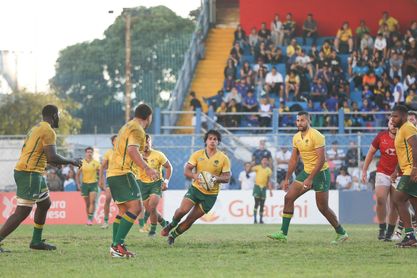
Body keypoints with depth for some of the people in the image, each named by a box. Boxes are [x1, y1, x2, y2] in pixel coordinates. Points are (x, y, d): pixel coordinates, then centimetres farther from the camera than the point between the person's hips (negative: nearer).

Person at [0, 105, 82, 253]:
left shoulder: (36, 128, 18)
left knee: (45, 204, 22)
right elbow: (52, 157, -20)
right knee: (22, 212, -11)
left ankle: (36, 241, 27)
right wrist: (72, 161, -5)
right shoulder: (48, 131, -12)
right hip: (29, 174, -10)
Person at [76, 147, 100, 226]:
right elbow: (77, 175, 11)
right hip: (85, 184, 1)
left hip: (94, 184, -1)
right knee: (87, 203, 4)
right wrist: (78, 184, 3)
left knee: (92, 201, -17)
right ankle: (88, 219, 13)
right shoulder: (82, 163, 2)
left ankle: (90, 219, -22)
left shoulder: (96, 163, 0)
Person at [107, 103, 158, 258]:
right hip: (122, 173, -10)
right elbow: (132, 150, -25)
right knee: (135, 207, -15)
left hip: (112, 173, 10)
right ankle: (117, 245, -23)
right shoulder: (137, 130, -9)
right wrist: (146, 168, -32)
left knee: (123, 210, 15)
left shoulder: (127, 126, 21)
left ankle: (115, 247, 10)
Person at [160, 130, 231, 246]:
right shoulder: (197, 154, -2)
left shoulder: (224, 159, -5)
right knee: (182, 210, -21)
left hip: (211, 194, 0)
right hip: (195, 188, 0)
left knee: (191, 219, -1)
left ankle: (173, 235, 19)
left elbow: (227, 178, -6)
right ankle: (171, 225, 11)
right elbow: (186, 171, -6)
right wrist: (196, 176, -28)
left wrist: (215, 178, -27)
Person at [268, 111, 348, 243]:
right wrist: (287, 179, 10)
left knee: (323, 208, -2)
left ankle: (341, 233, 16)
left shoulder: (316, 136, -18)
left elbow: (321, 159, -23)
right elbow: (294, 159, 15)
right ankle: (283, 233, -4)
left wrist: (310, 178, -27)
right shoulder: (296, 137, 6)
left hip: (320, 173, -7)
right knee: (288, 198, -5)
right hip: (306, 172, 7)